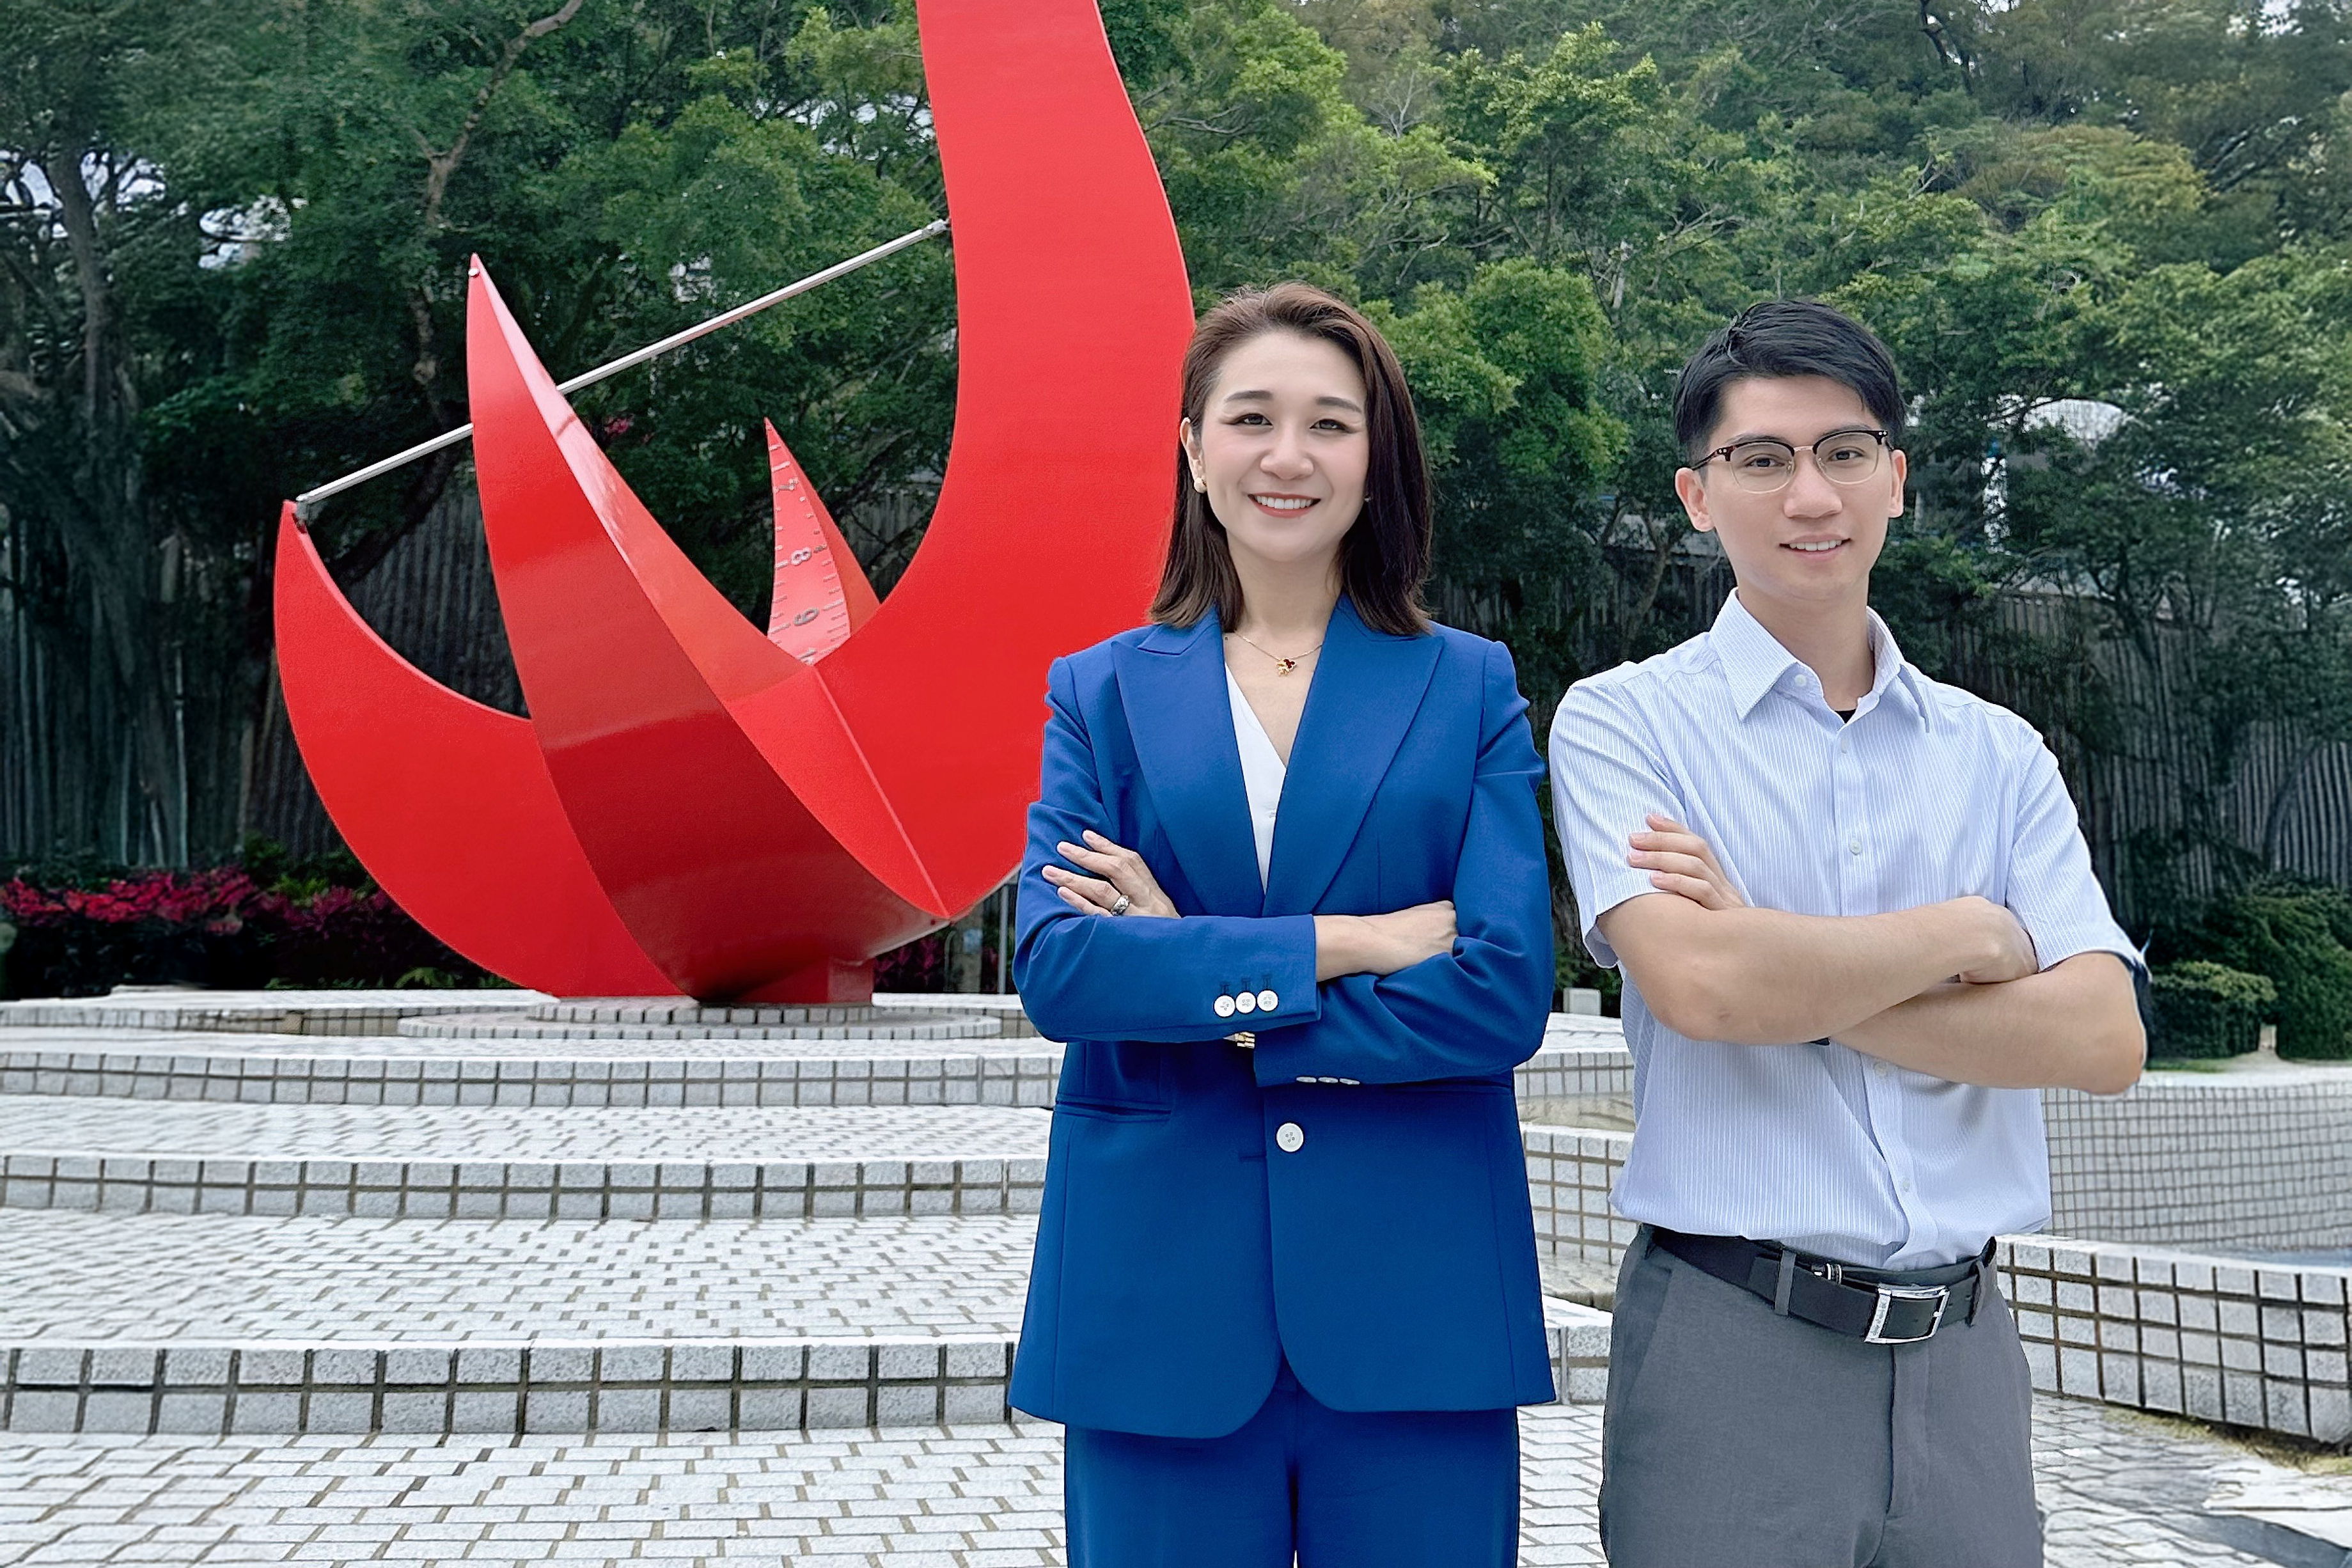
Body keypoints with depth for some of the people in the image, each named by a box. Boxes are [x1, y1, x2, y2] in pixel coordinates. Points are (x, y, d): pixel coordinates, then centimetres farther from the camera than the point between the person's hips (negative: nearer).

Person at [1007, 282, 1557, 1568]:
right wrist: (1354, 942, -12)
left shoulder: (1470, 691, 5)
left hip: (1417, 1301, 0)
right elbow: (1056, 969, -8)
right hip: (1158, 1302, 1)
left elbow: (1505, 993, -8)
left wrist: (1195, 983, -10)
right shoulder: (1101, 693, 7)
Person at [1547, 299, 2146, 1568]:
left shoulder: (1998, 755, 8)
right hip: (1730, 1342, -3)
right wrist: (1975, 935, -6)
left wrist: (1797, 982, -13)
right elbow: (1698, 985, -19)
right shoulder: (1623, 723, -3)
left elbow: (2103, 1039, -4)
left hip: (1962, 1353, 4)